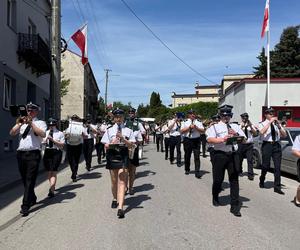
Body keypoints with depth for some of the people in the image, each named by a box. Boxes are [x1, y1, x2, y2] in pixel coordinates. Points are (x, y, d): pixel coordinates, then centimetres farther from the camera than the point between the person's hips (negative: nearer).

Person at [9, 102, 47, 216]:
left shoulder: (40, 123, 4)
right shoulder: (22, 123, 19)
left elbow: (43, 134, -15)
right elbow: (12, 133, 9)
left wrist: (31, 123, -17)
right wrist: (18, 124, -5)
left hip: (33, 154, -6)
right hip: (21, 153, 6)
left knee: (30, 180, -7)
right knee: (25, 180, 14)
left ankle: (25, 206, -6)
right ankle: (32, 199, 31)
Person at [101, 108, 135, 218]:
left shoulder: (128, 130, 5)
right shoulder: (109, 130, 7)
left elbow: (131, 144, -1)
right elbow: (105, 145, 4)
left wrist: (123, 139, -17)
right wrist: (112, 143, -17)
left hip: (123, 156, -1)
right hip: (112, 156, 2)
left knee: (122, 181, -8)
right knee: (114, 181, 14)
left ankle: (120, 207, -11)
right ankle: (115, 199, 40)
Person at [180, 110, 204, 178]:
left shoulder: (199, 122, 6)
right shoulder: (185, 122, 4)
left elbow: (202, 130, -2)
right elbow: (181, 131, -5)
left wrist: (196, 127, -16)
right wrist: (189, 127, -15)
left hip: (196, 140, 0)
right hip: (187, 140, 0)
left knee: (197, 156, -5)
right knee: (187, 156, 12)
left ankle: (197, 172, -2)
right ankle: (187, 170, 30)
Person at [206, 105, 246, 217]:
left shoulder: (235, 127, 19)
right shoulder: (215, 127, 5)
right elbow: (209, 140, -10)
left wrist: (236, 135, -5)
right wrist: (222, 139, -23)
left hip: (233, 155, 3)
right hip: (220, 155, -3)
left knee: (234, 180, 0)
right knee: (218, 179, 8)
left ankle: (235, 206, 7)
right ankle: (215, 198, 35)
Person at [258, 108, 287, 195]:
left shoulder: (277, 124, 12)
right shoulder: (262, 124, 1)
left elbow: (284, 135, 5)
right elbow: (262, 132, -21)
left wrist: (278, 125, -10)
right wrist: (270, 122, -18)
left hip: (276, 145, 3)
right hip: (267, 145, -3)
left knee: (277, 167, -1)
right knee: (266, 166, 5)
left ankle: (277, 187, 5)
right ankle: (262, 181, 32)